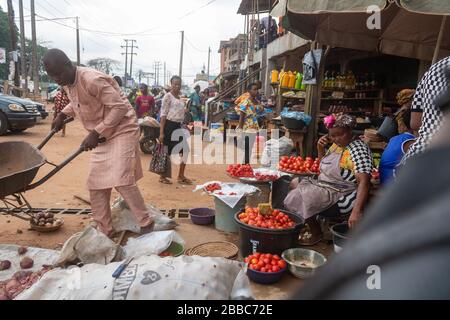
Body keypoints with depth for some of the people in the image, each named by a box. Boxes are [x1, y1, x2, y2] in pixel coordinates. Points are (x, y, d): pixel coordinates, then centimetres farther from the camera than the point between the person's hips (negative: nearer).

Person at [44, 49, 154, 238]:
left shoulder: (92, 80, -23)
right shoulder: (68, 84, 4)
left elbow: (120, 107, -26)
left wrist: (96, 133, -27)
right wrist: (63, 114, 10)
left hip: (122, 130, -9)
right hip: (103, 135, 9)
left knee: (120, 180, -19)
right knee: (95, 184, 7)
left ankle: (146, 224, -5)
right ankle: (104, 230, 19)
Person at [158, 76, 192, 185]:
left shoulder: (180, 97, 16)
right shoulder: (168, 96, -7)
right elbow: (163, 114, -13)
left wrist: (185, 111, 6)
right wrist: (161, 132, -17)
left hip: (178, 126, 8)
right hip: (169, 125, -8)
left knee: (185, 150, 6)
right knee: (167, 151, -1)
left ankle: (181, 176, 16)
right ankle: (163, 176, 14)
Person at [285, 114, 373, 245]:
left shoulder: (358, 149, -22)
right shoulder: (337, 145, 5)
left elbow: (364, 182, -32)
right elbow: (325, 167, 19)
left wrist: (357, 211, -45)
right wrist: (320, 149, 0)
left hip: (340, 194, -10)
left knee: (299, 197, -21)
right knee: (295, 183, 17)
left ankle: (316, 233, 0)